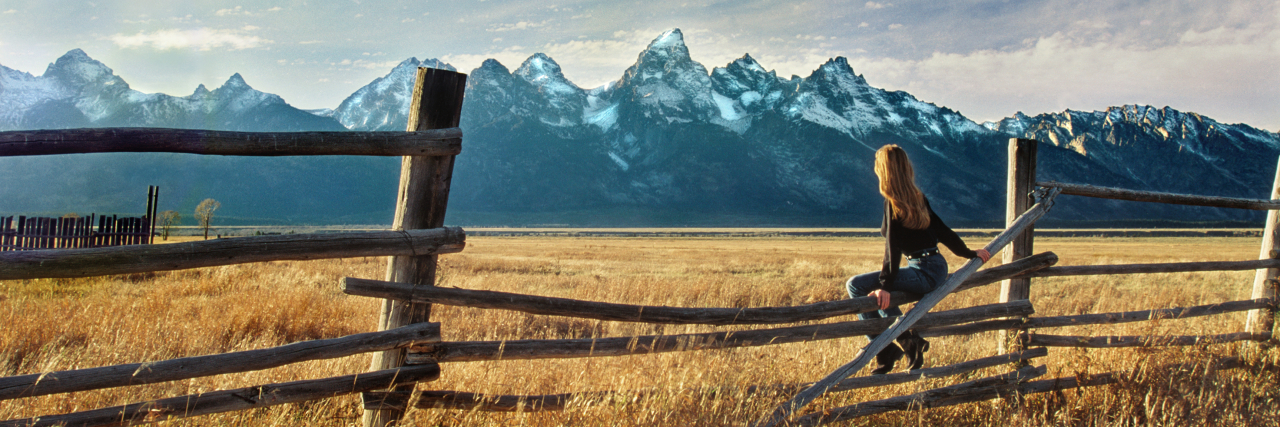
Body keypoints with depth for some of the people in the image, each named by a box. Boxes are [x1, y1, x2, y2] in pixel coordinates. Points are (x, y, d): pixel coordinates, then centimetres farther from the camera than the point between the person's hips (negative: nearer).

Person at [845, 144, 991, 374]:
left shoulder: (894, 201, -12)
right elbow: (942, 230, 18)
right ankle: (908, 339, 16)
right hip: (937, 269, 9)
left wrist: (885, 286, -23)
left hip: (924, 273, -9)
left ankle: (885, 351, -11)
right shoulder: (917, 197, 11)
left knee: (856, 285, -11)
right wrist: (970, 254, 30)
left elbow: (893, 246, -19)